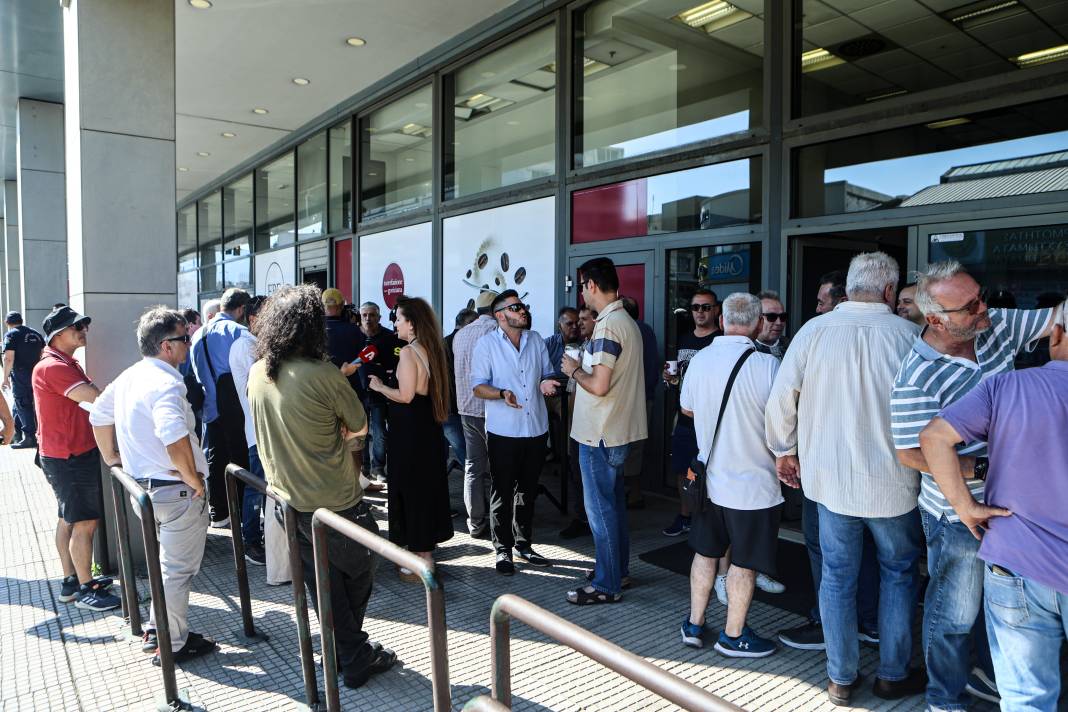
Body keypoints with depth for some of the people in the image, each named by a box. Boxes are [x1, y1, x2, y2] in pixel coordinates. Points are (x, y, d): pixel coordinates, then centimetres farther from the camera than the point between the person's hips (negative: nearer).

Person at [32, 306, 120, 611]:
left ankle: (71, 581, 27)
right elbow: (96, 397, -28)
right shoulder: (52, 366, -20)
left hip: (73, 452, 11)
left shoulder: (67, 364, 14)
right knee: (85, 522, -4)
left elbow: (90, 394, 11)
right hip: (69, 457, -10)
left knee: (69, 519, 17)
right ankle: (85, 590, 6)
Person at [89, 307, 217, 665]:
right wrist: (194, 479, -24)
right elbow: (175, 437, -38)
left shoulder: (128, 377, 7)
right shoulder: (166, 383, -24)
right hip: (178, 490, -9)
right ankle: (173, 645, 20)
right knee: (179, 568, 6)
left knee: (168, 561, 26)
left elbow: (98, 415, 20)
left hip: (145, 484, 9)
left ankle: (156, 630, 37)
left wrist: (113, 461, 25)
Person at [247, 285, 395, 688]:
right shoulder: (323, 374, -22)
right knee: (357, 575, 16)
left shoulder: (257, 373, -2)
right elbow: (360, 427, -10)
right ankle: (355, 660, 27)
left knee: (321, 582, 18)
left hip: (287, 499, 6)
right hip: (335, 502, -6)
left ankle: (348, 653, 29)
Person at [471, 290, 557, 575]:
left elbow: (547, 374, 17)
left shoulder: (536, 340, 11)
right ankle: (503, 550, 16)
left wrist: (546, 383, -7)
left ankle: (523, 544, 28)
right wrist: (502, 394, -26)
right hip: (503, 431, -4)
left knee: (527, 490, 15)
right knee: (502, 492, 3)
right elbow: (478, 386, -7)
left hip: (536, 428, 5)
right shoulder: (487, 344, -4)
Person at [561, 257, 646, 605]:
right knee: (614, 501, 20)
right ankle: (618, 567, 33)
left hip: (600, 433, -10)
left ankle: (607, 585, 11)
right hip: (618, 430, 10)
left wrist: (574, 370, -9)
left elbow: (599, 385, -26)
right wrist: (583, 366, 13)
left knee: (600, 506, 0)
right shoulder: (627, 321, 11)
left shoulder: (607, 326, -20)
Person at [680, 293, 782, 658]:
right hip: (753, 482, -5)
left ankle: (694, 624, 30)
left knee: (705, 552, 18)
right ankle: (733, 635, 24)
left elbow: (686, 408, 12)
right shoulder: (767, 365, -21)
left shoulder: (698, 360, -4)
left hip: (709, 477, 5)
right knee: (743, 562, 10)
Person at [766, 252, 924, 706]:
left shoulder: (815, 330, -8)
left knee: (837, 575, 13)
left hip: (831, 476, 1)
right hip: (893, 480, -1)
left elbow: (782, 396, -7)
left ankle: (842, 679, 25)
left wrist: (784, 450, 7)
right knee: (898, 571, 20)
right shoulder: (908, 335, -11)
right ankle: (893, 674, 31)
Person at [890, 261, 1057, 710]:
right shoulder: (917, 378, -26)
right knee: (955, 613, 11)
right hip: (958, 516, -8)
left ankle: (987, 675, 51)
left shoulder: (996, 327, -5)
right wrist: (982, 468, -26)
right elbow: (911, 454, -23)